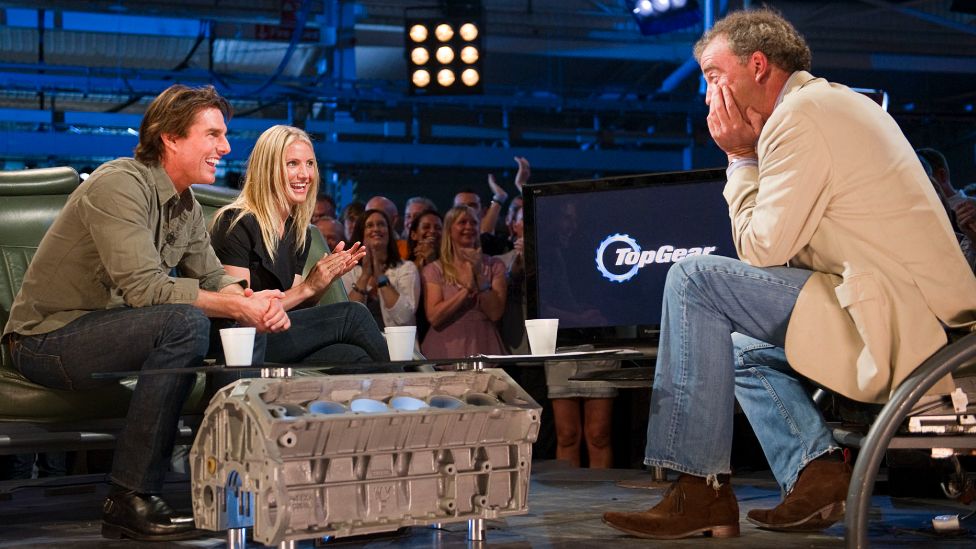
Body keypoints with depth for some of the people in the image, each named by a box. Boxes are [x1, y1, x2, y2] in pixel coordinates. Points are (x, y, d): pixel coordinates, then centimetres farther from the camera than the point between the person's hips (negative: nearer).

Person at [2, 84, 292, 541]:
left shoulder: (186, 206, 10)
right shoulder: (119, 186, -20)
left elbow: (213, 280, 9)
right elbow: (144, 287, -29)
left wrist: (260, 306, -14)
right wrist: (239, 306, -27)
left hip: (103, 330, 9)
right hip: (48, 338, -9)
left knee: (242, 335, -2)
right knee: (185, 323, -31)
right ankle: (129, 500, -26)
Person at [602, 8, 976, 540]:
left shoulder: (799, 117, -11)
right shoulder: (841, 103, 21)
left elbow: (761, 249, -11)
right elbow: (784, 246, 23)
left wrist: (741, 157, -1)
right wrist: (748, 155, 14)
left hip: (893, 328, -11)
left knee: (694, 278, -12)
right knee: (741, 345, 26)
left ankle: (700, 489, -9)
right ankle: (816, 469, 5)